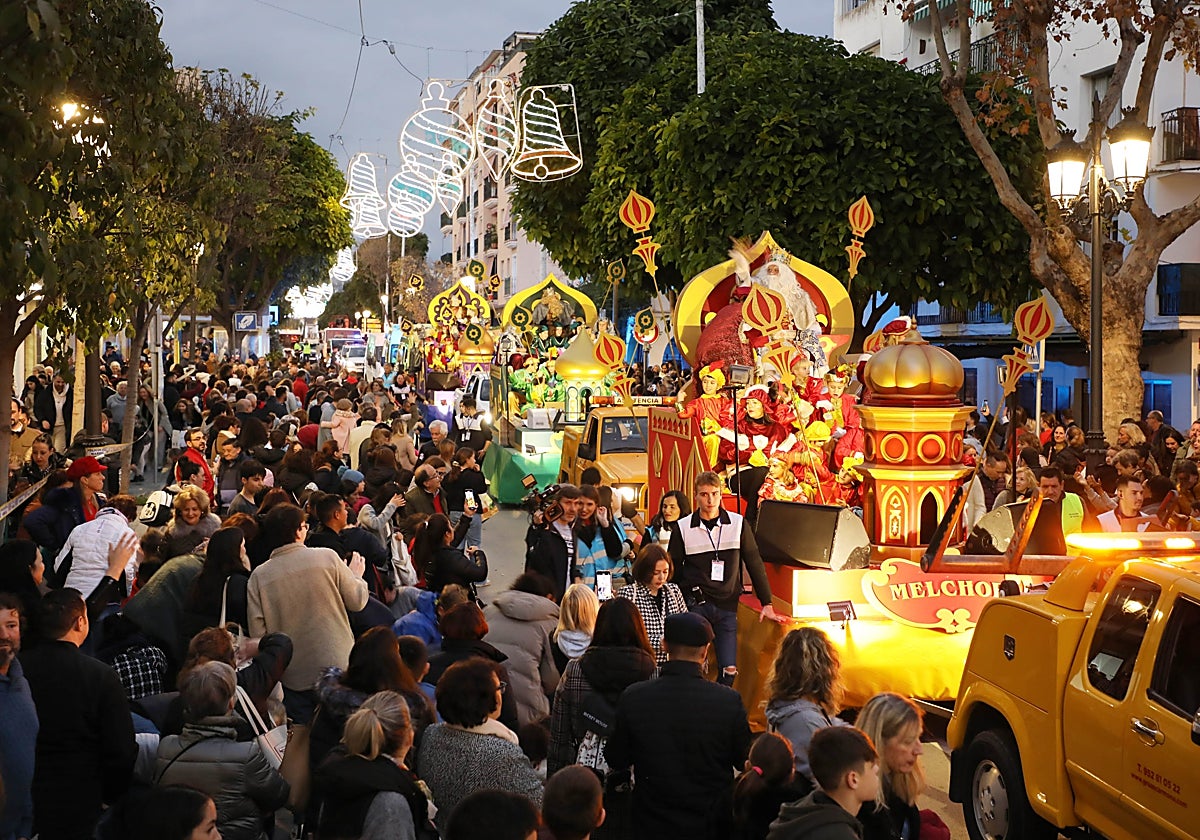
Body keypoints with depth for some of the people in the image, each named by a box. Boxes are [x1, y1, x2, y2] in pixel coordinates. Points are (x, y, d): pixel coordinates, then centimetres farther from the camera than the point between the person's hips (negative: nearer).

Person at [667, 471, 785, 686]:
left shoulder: (738, 524, 2)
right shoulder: (683, 528, 0)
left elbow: (754, 563, 6)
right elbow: (674, 570, 7)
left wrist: (767, 604, 3)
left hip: (727, 604, 1)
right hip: (695, 604, -1)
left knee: (729, 671, -2)